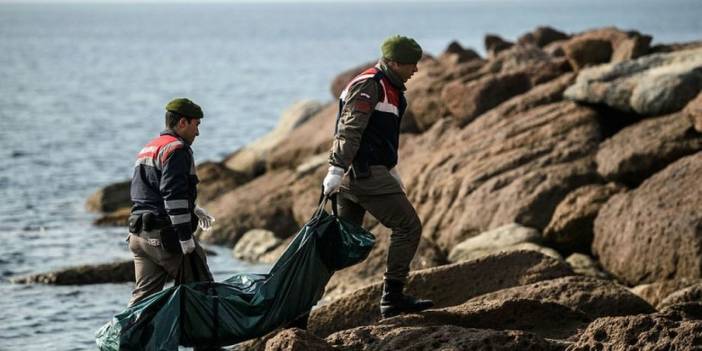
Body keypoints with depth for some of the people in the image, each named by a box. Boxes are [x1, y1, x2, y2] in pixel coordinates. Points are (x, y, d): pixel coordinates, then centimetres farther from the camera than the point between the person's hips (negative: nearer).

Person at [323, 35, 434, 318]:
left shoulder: (390, 88, 19)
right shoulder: (369, 85, -13)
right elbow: (349, 131, -21)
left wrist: (392, 171, 33)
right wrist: (337, 168, -26)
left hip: (353, 174, 10)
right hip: (364, 172, -10)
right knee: (408, 226, -8)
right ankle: (392, 299, -6)